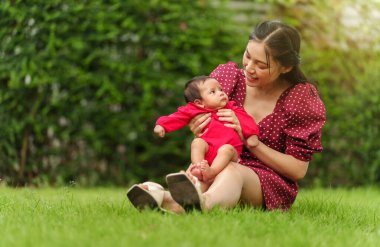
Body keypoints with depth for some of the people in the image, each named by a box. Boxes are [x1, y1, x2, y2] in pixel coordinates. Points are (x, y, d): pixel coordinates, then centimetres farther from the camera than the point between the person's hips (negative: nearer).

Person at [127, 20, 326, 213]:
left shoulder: (301, 98, -6)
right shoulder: (229, 76, 3)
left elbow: (298, 170, -7)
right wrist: (200, 134, -13)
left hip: (271, 185, -4)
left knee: (231, 171, -41)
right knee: (190, 176, -34)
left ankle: (201, 203, -77)